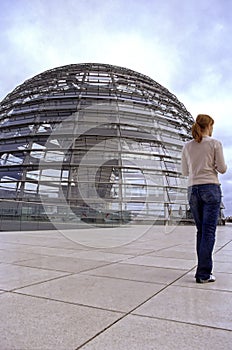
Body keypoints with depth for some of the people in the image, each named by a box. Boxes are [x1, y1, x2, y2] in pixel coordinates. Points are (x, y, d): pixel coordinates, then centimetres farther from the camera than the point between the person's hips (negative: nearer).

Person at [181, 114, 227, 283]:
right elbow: (222, 169, -1)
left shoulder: (187, 146, 10)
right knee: (209, 231, -2)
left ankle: (203, 270, 18)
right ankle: (203, 274, -1)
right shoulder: (215, 143, -1)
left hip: (193, 190, 4)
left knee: (201, 230, 12)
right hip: (210, 188, -4)